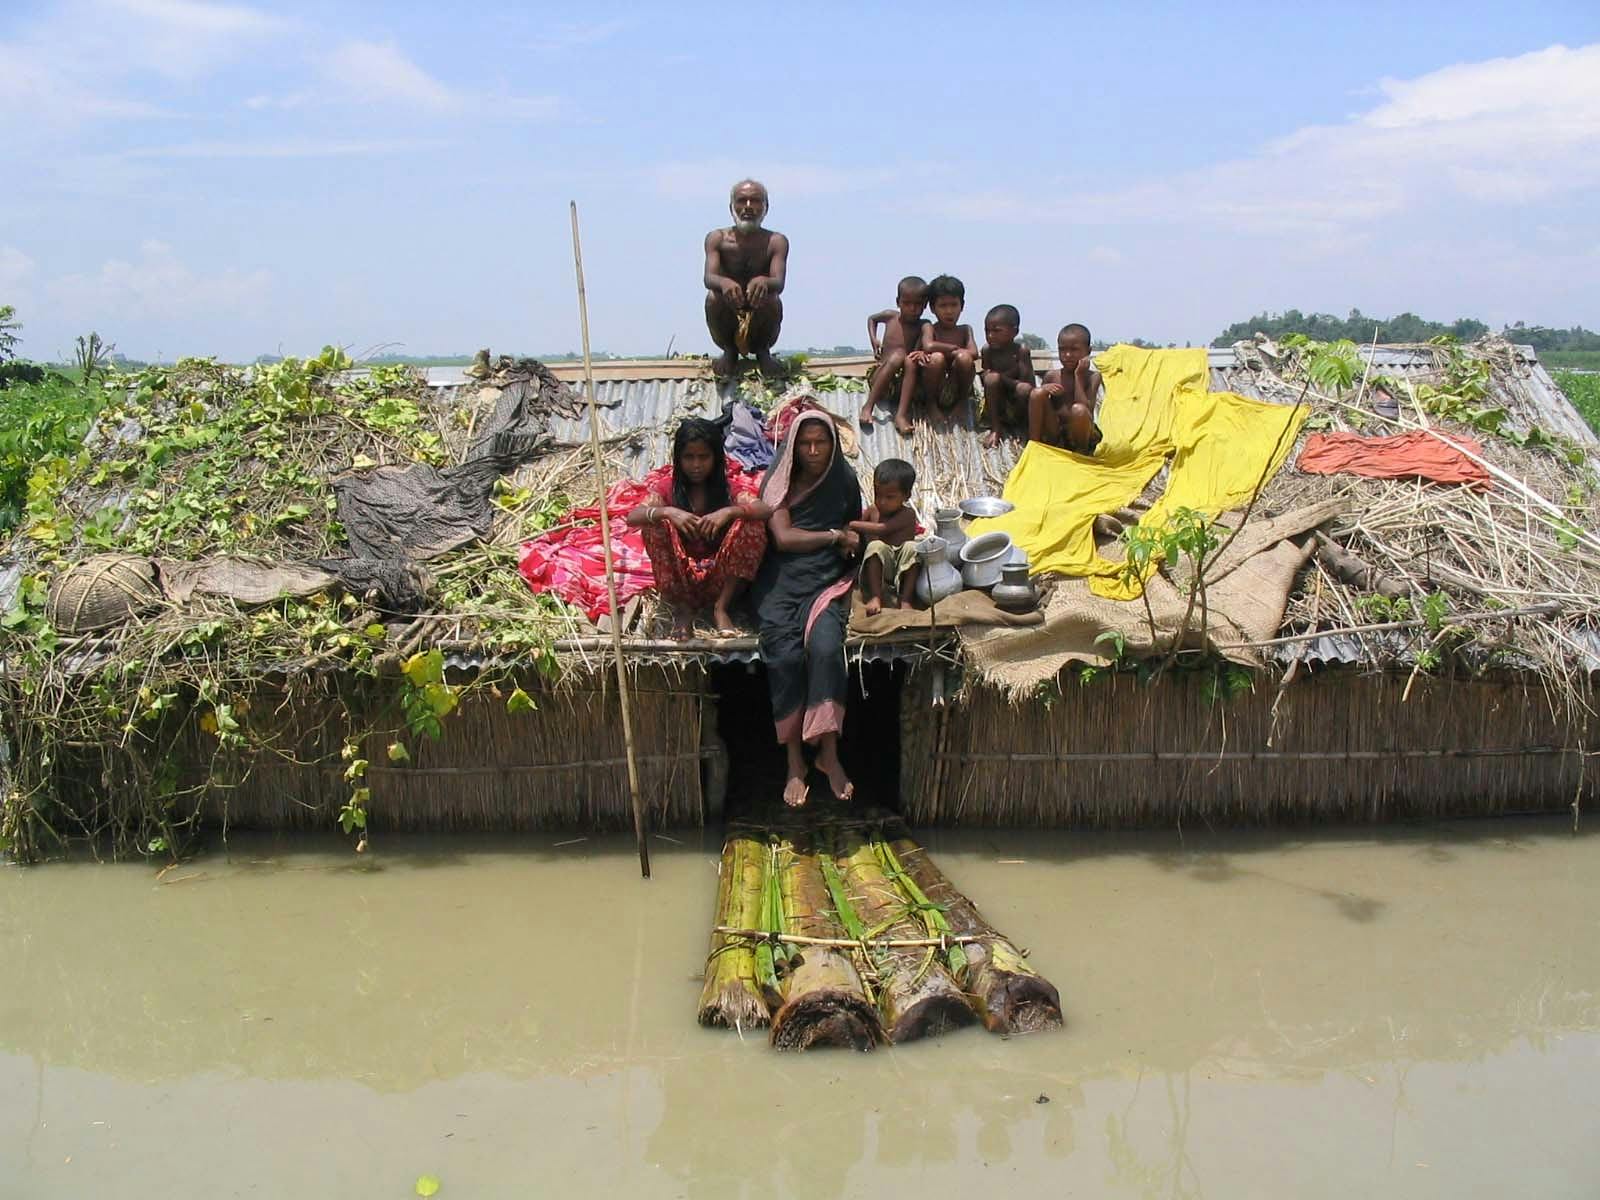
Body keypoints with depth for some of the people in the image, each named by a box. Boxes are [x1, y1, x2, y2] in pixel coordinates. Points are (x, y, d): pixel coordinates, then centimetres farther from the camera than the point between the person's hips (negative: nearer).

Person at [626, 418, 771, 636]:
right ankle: (680, 608, -14)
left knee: (751, 523, -21)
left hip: (720, 578, 0)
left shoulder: (730, 490, 1)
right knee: (657, 522, -22)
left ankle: (721, 607, -14)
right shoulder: (668, 491, 2)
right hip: (679, 580, 0)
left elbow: (766, 511, -18)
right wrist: (668, 512, -34)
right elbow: (632, 517, -15)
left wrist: (728, 511, -36)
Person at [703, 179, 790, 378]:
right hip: (728, 328, 1)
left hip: (758, 329, -1)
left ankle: (763, 352, 2)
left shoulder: (776, 242, -5)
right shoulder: (717, 239, -3)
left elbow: (779, 283, -20)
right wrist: (724, 282, -46)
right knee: (713, 298, -28)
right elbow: (709, 278, -20)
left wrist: (764, 282, -46)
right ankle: (729, 352, 1)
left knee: (773, 301, -30)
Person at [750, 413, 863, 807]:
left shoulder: (844, 481, 12)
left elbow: (852, 534, 21)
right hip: (782, 580, -1)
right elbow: (783, 537, -6)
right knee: (785, 656, -26)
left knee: (826, 648, -30)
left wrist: (849, 544, -3)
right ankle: (795, 762, -16)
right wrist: (835, 535, -2)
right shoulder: (777, 481, 5)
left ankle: (828, 752, -19)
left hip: (827, 581, 1)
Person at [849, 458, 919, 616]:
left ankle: (905, 598, -31)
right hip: (876, 571, 2)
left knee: (911, 547, -29)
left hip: (901, 571, -2)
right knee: (876, 546, -28)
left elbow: (882, 529, -23)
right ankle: (875, 597, -30)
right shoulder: (872, 510, 6)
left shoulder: (907, 514, -9)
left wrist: (852, 524, -21)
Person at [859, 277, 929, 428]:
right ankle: (868, 407, -37)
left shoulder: (923, 326, 0)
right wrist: (873, 340, 12)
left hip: (904, 379, 0)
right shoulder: (891, 316, 6)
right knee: (898, 355, -33)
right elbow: (872, 318, 27)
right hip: (880, 375, 0)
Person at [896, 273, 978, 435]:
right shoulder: (929, 328, 1)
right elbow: (929, 346, -23)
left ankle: (961, 404, 0)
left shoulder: (965, 330, 9)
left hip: (957, 389, 2)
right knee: (937, 358, -30)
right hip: (933, 391, -2)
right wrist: (954, 348, -10)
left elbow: (974, 354, -11)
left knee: (964, 358, -26)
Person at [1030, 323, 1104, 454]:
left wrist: (1079, 376, -13)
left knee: (1079, 410, -35)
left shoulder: (1093, 377, -2)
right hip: (1053, 435, 2)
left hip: (1076, 434, -2)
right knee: (1037, 393, -17)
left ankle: (1081, 452, -7)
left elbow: (1087, 410, -17)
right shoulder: (1051, 376, 6)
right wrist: (1044, 389, -12)